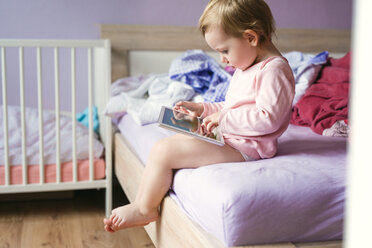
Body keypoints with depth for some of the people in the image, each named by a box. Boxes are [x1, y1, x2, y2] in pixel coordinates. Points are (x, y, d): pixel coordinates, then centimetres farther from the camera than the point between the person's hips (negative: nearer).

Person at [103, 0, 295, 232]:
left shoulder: (274, 70, -18)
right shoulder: (246, 69, 16)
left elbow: (268, 119, -26)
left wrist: (223, 118, -21)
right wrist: (202, 108, 14)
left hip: (244, 147, -11)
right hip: (224, 137, 11)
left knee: (163, 151, -17)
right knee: (163, 144, 8)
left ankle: (144, 209, 3)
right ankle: (142, 204, 5)